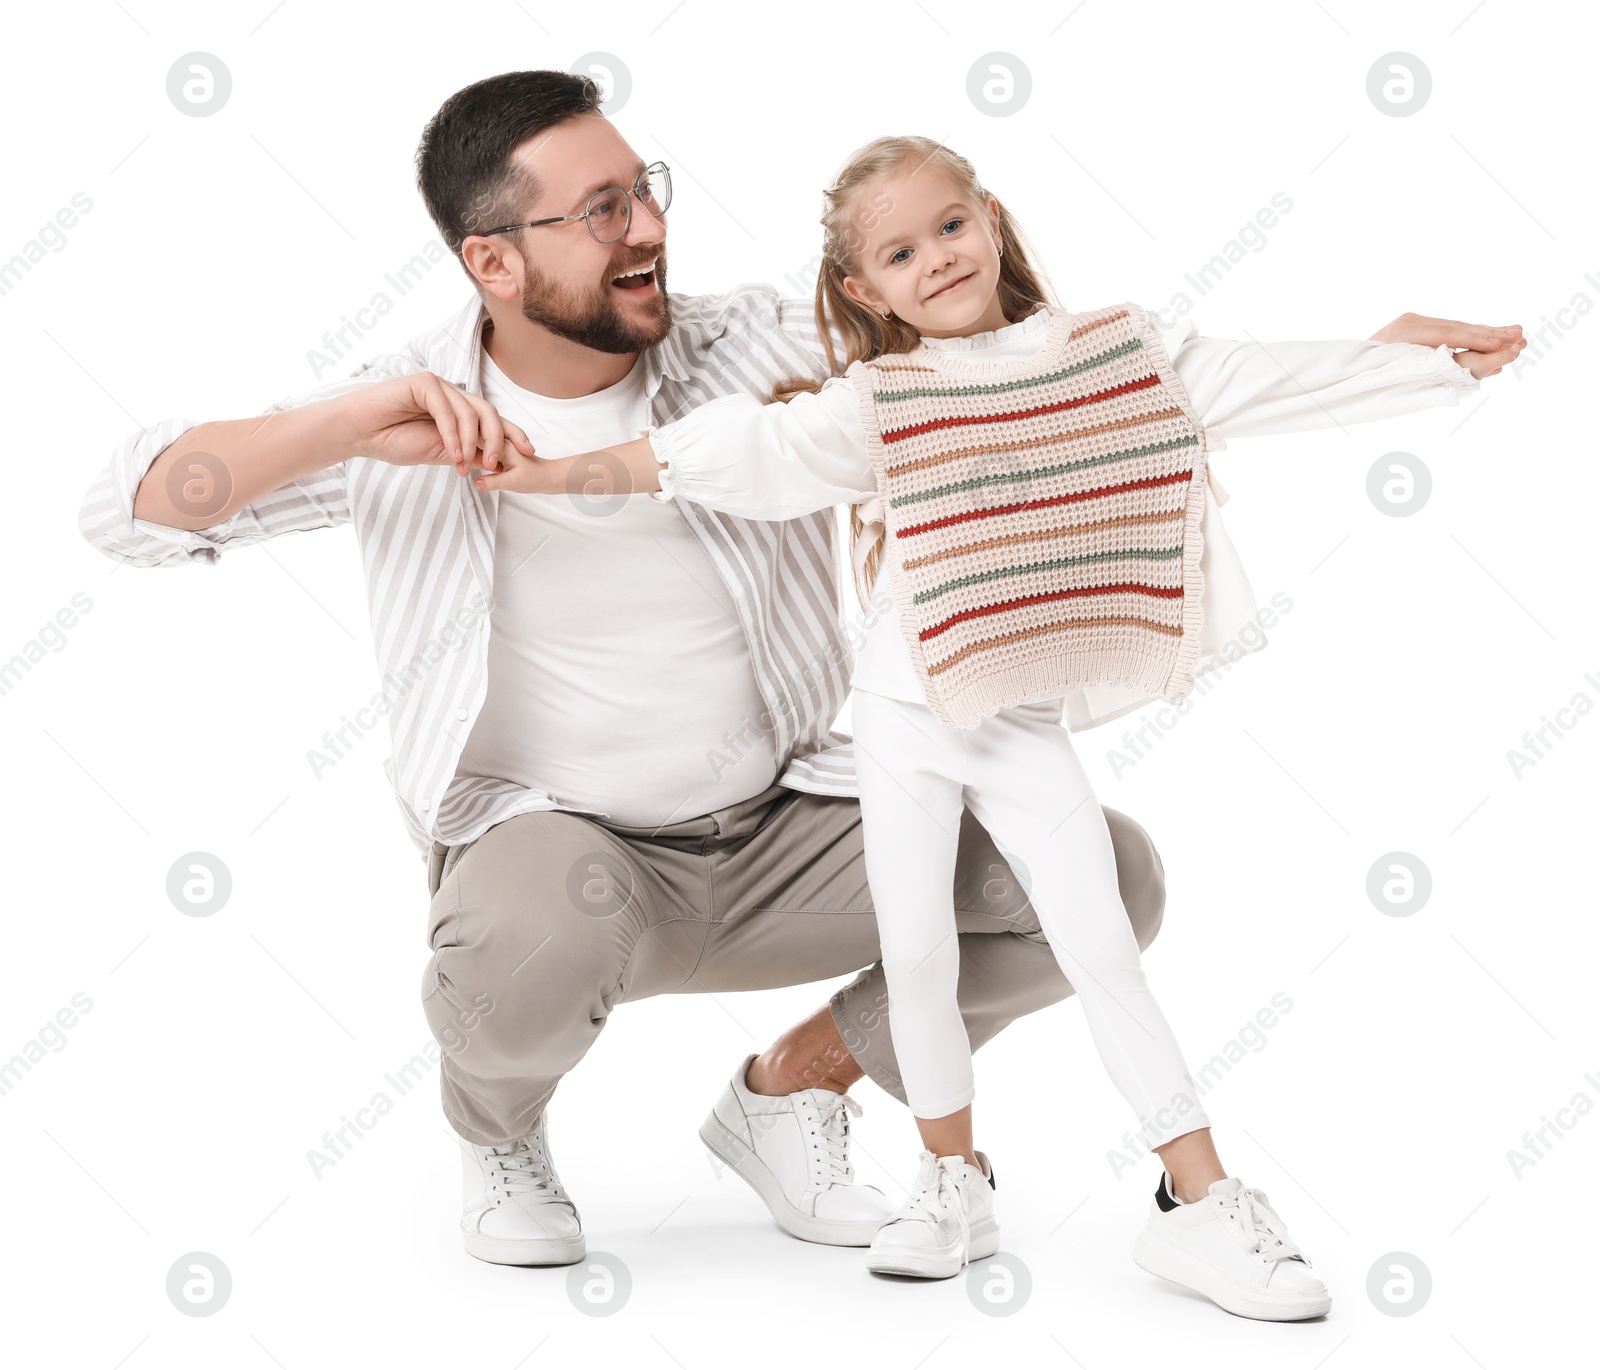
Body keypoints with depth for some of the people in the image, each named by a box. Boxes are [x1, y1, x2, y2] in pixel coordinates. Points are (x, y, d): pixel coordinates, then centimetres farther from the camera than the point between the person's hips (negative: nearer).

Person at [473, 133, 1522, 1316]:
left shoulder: (1117, 352, 1)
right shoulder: (876, 406, -4)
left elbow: (1269, 385, 6)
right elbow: (738, 452, -7)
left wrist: (1439, 366, 8)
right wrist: (569, 468, -13)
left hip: (1029, 720, 0)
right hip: (910, 709, 0)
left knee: (1102, 948, -4)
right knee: (918, 954, 2)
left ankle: (1203, 1202, 2)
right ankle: (955, 1183, 20)